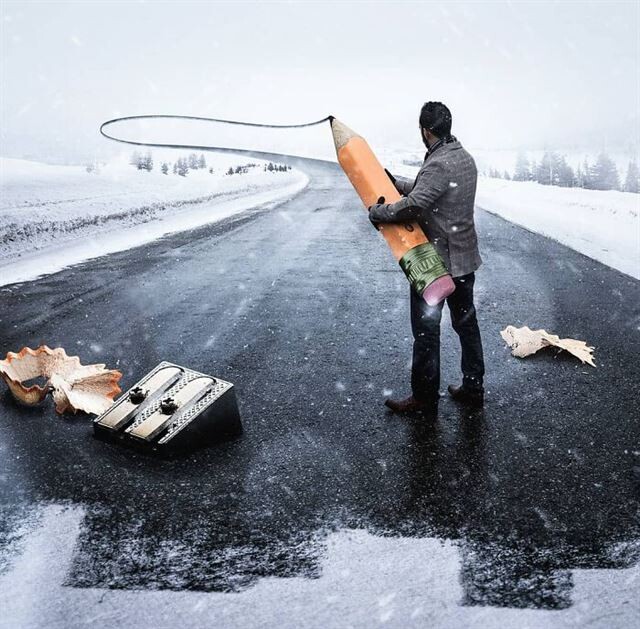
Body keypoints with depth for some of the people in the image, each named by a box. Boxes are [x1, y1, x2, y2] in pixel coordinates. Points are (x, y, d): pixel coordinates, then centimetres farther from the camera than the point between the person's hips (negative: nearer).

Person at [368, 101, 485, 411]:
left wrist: (378, 211, -17)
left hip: (434, 263, -9)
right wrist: (395, 182, 20)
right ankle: (473, 388, 27)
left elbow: (414, 205, -32)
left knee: (426, 330, 3)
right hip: (465, 258, 9)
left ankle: (424, 396, 15)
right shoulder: (465, 158, 10)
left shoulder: (438, 165, -21)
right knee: (466, 323, 16)